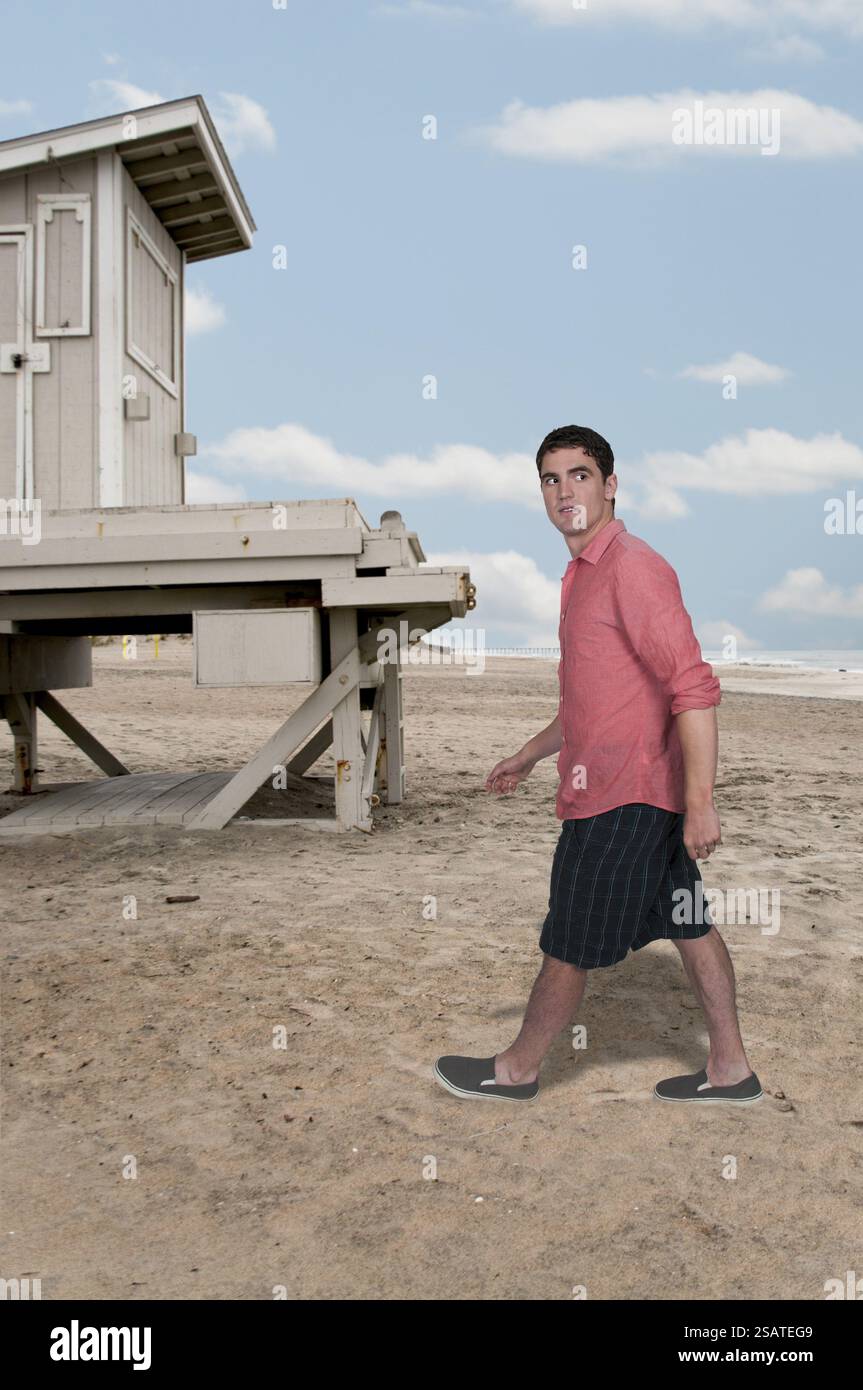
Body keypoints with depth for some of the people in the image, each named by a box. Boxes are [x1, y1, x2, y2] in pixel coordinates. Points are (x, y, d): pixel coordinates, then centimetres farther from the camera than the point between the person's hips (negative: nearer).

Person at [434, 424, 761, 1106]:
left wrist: (700, 802, -25)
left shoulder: (632, 565, -16)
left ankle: (518, 1069, 24)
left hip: (622, 798, -10)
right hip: (640, 793, 10)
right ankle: (731, 1068, 28)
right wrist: (529, 756, 27)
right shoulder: (586, 575, 16)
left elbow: (695, 686, -22)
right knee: (690, 927, 16)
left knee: (568, 946, 6)